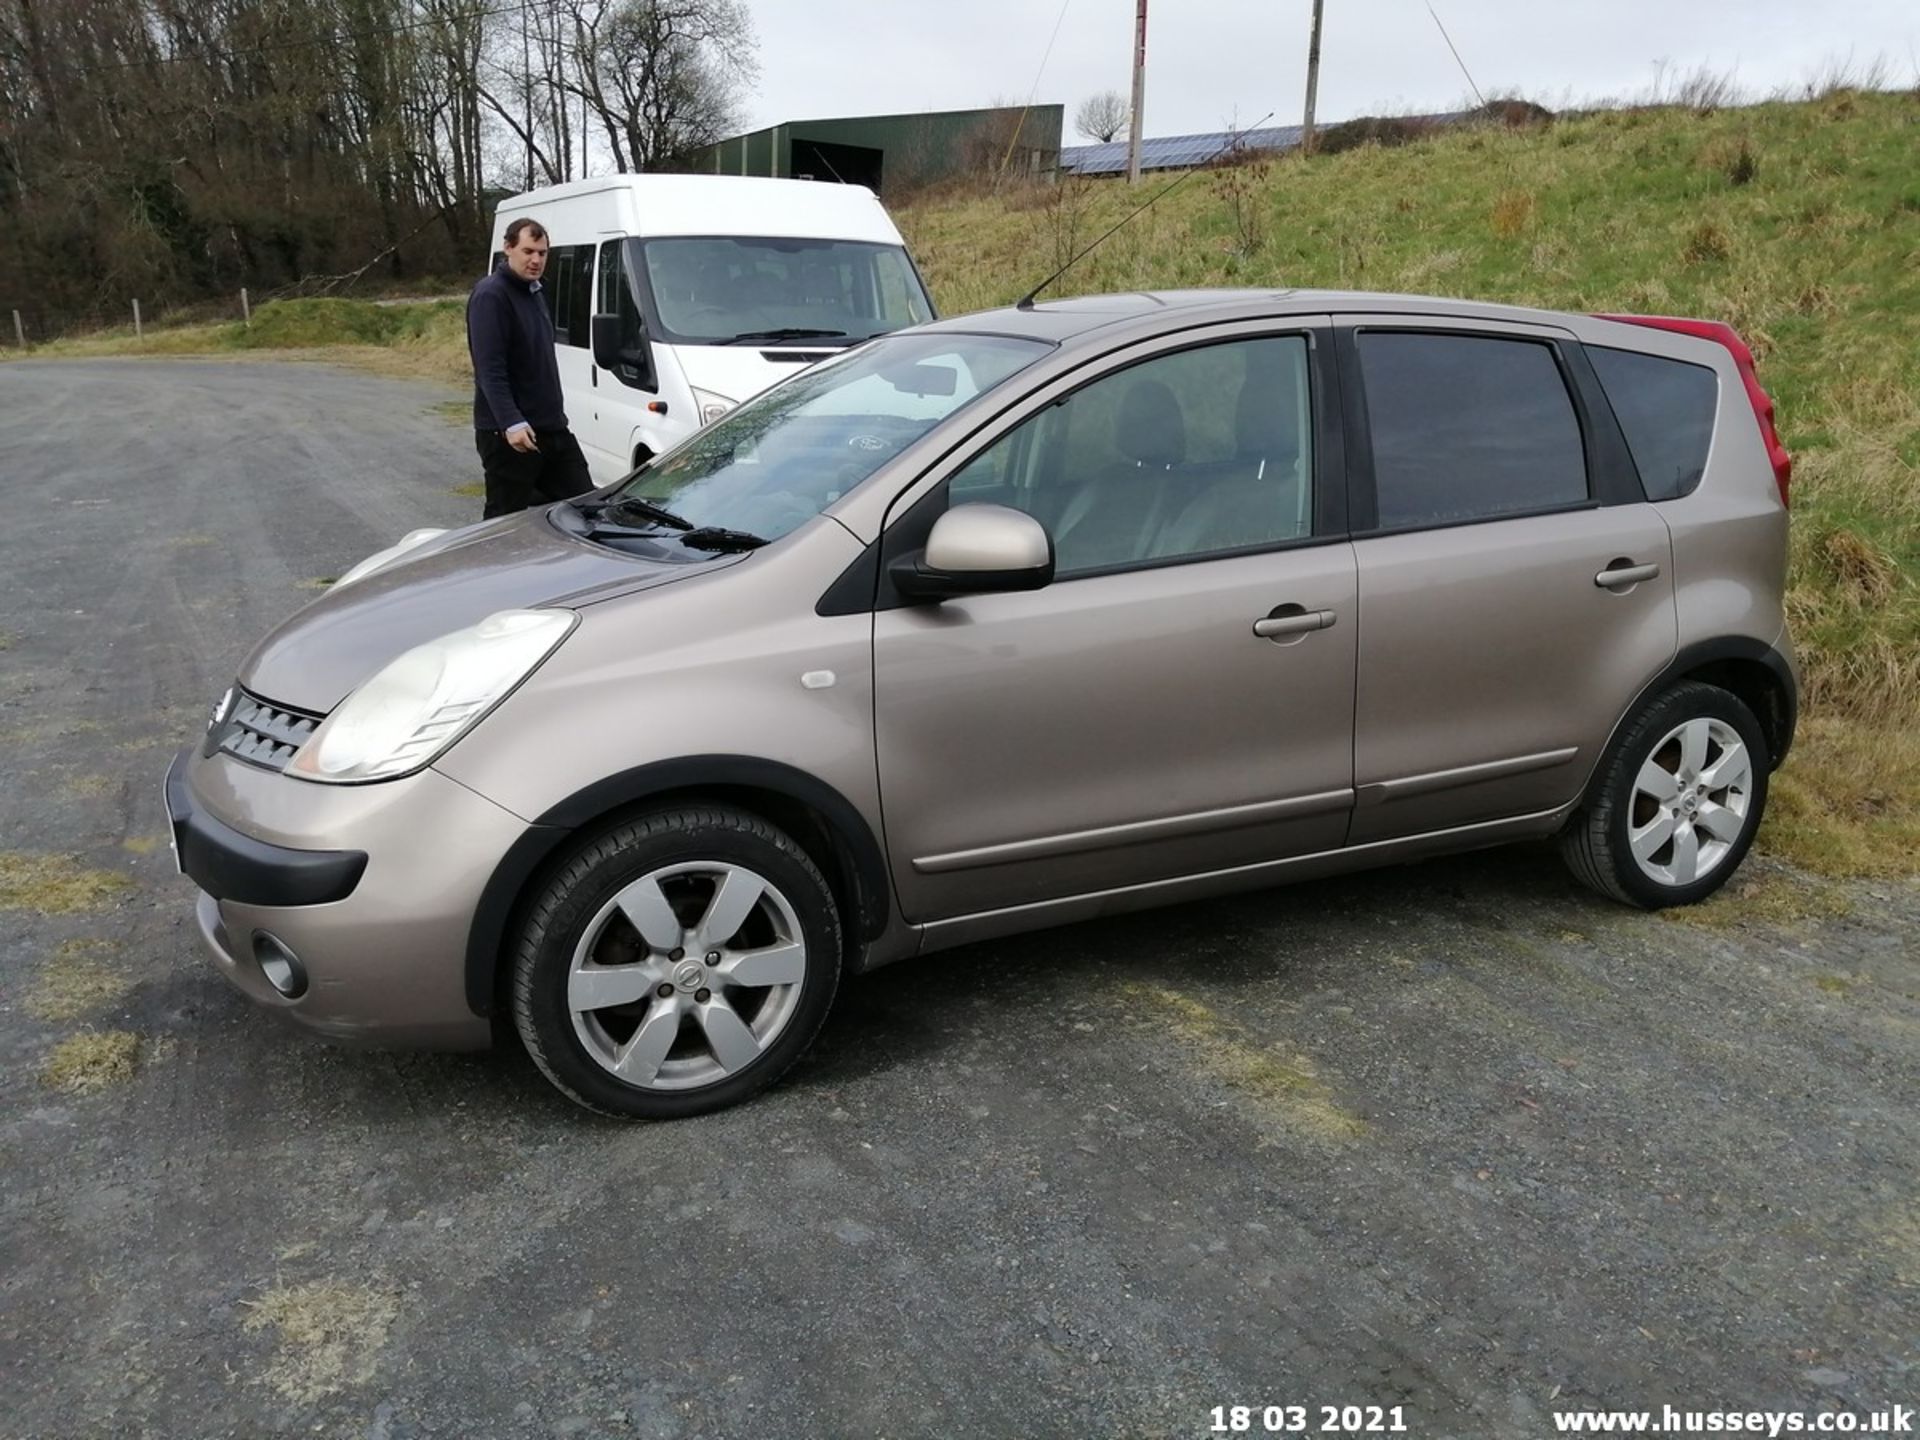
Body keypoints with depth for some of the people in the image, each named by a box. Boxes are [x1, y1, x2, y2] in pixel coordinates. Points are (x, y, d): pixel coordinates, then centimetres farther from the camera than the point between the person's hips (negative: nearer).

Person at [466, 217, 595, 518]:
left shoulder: (532, 292, 18)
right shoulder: (490, 296, -12)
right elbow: (490, 370, -20)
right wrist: (512, 423, -30)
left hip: (552, 427, 9)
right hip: (507, 435, -9)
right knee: (505, 519, -1)